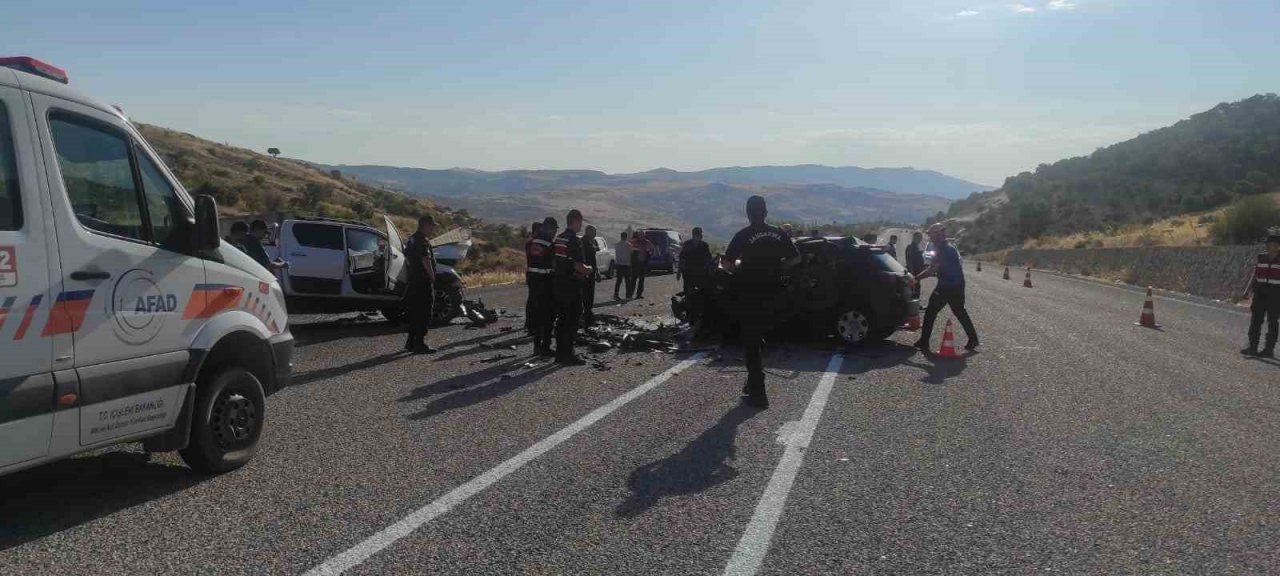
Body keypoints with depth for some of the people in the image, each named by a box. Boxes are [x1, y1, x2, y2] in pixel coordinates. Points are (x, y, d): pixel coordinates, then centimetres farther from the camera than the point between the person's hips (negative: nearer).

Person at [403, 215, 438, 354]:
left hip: (414, 281, 10)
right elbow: (426, 262, -24)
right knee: (424, 315, -6)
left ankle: (410, 342, 20)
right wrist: (432, 277, -15)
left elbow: (407, 260, 23)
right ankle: (419, 344, -6)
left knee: (415, 313, 15)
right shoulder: (423, 242, -17)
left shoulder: (411, 240, 15)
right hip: (424, 282, -10)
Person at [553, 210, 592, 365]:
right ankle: (567, 354, -1)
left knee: (562, 319, 14)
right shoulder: (574, 240, -16)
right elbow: (579, 266, -21)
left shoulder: (559, 238, 11)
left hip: (559, 282, 9)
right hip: (572, 285, -9)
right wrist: (588, 270, 0)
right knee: (572, 320, -3)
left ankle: (560, 353, 19)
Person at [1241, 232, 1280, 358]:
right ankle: (1253, 348, 8)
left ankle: (1269, 349, 8)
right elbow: (1255, 276, 11)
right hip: (1260, 293, 4)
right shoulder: (1261, 258, 7)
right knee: (1255, 320, 3)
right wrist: (1247, 291, 4)